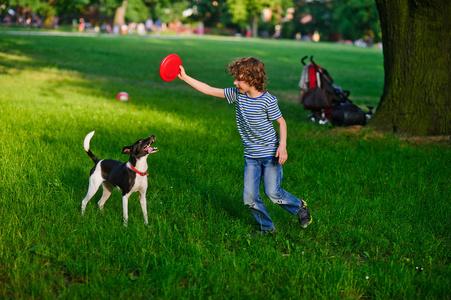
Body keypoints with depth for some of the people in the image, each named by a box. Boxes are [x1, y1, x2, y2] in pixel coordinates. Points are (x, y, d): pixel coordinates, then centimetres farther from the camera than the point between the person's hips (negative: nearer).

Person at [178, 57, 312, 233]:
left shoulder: (267, 100, -16)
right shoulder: (236, 94, -2)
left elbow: (281, 122, -6)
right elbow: (209, 90, -1)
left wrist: (282, 146, -16)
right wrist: (185, 77, -4)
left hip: (270, 153, -5)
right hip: (251, 156, 5)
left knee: (273, 192, -10)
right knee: (249, 198, 0)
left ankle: (300, 207, 18)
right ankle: (267, 228, 19)